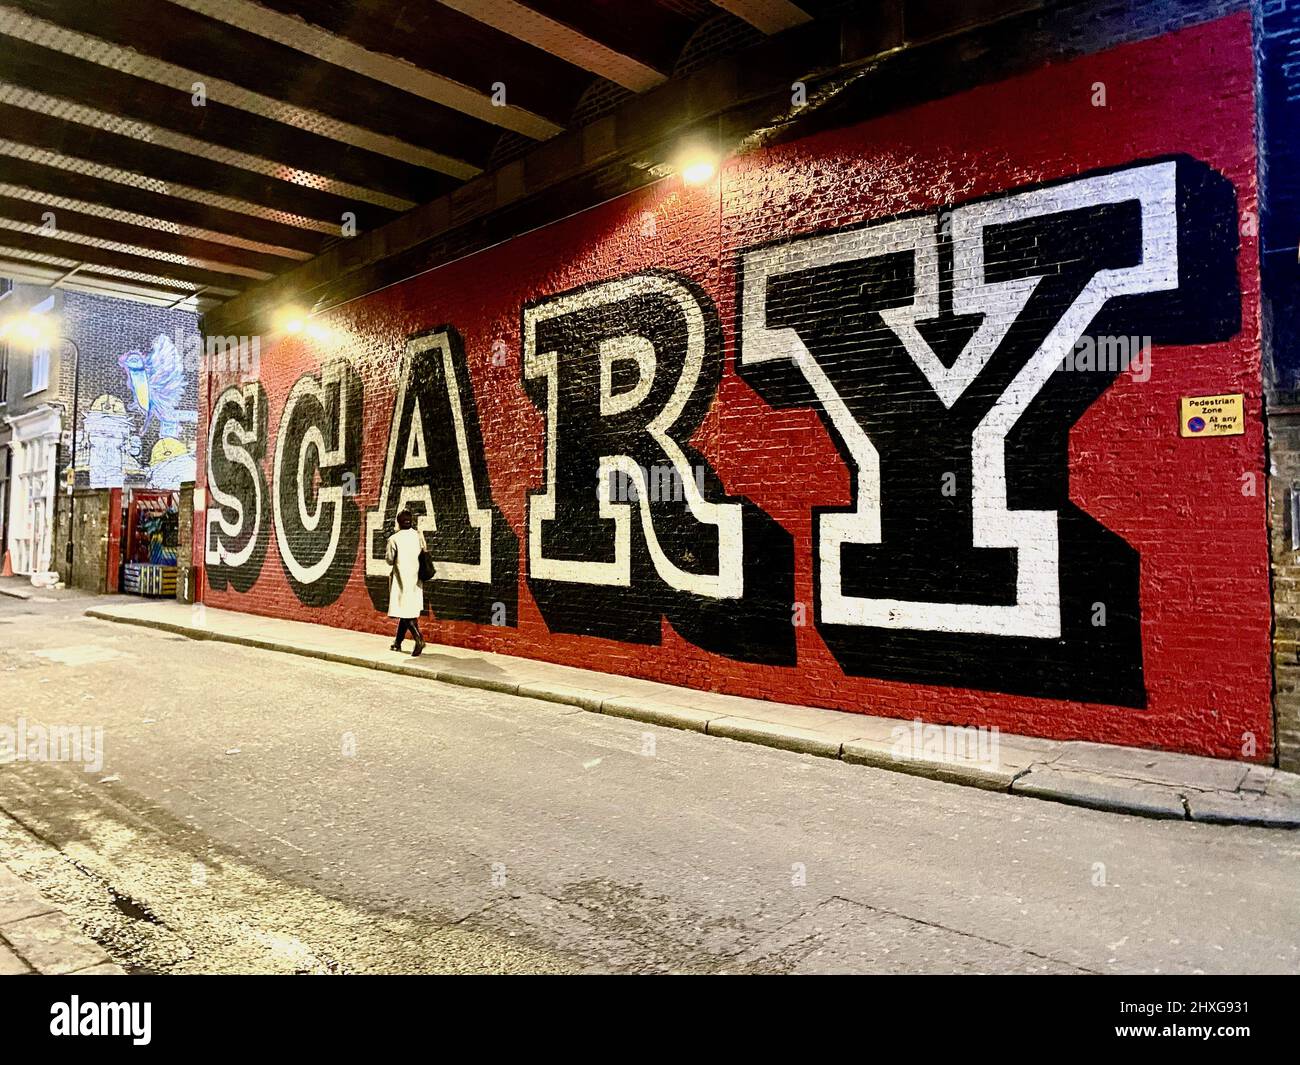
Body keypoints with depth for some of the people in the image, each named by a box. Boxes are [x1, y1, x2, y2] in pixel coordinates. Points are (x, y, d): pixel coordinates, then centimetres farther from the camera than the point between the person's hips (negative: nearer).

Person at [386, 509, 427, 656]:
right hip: (416, 578, 5)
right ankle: (398, 642, 24)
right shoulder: (419, 535, 1)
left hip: (402, 579, -5)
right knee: (407, 610, 15)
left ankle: (419, 638, -25)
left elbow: (390, 560, -3)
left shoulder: (394, 539, -11)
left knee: (405, 610, -5)